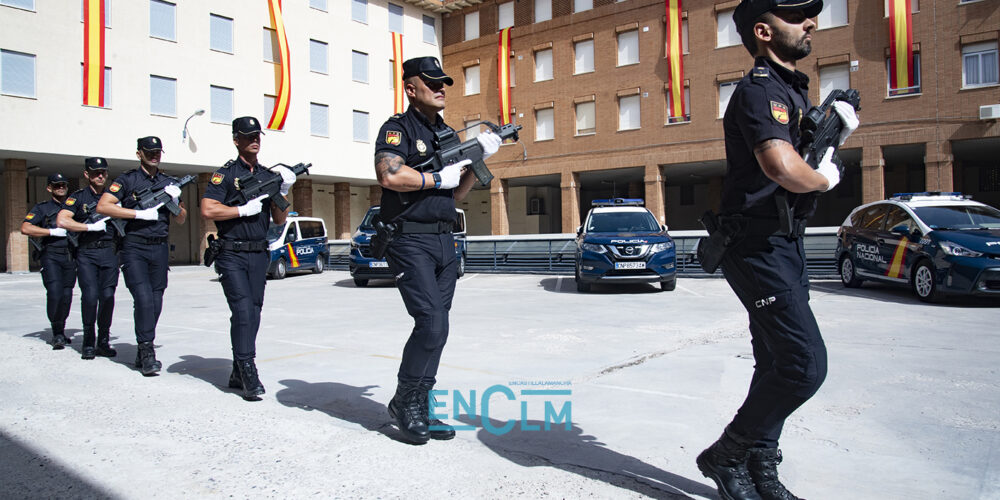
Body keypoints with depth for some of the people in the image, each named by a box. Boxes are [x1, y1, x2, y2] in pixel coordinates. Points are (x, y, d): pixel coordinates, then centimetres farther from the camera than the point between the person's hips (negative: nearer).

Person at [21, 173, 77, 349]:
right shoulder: (42, 208, 8)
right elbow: (25, 228, -4)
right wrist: (53, 231, -10)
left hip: (70, 256, 3)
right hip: (51, 256, -3)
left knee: (66, 295, 4)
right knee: (54, 292, -16)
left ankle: (61, 331, 18)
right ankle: (57, 334, -8)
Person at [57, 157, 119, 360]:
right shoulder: (78, 197, 7)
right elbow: (62, 220, -6)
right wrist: (92, 226, -10)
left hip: (109, 252, 2)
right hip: (87, 254, -2)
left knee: (107, 296, -4)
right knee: (90, 295, -11)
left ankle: (103, 341, 7)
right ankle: (88, 343, 1)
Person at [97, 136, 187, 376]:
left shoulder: (169, 183, 14)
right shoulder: (127, 180, 2)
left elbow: (181, 219, 17)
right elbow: (103, 206, -10)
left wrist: (175, 201, -3)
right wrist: (141, 213, -14)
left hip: (160, 248, 4)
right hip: (134, 247, -4)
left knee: (156, 303, 5)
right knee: (143, 298, -15)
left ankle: (142, 351, 18)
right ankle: (146, 351, -10)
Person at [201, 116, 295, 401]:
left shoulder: (268, 176, 14)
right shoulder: (225, 174, 0)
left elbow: (279, 220, 11)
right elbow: (207, 210, -12)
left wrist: (282, 191, -3)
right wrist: (245, 209, -11)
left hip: (259, 254, 5)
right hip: (232, 254, -5)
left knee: (253, 314, 6)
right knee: (243, 311, -15)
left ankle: (238, 374, 16)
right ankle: (248, 372, -12)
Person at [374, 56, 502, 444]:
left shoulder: (447, 133, 19)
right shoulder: (398, 128, -3)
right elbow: (389, 176, -23)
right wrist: (438, 178, -13)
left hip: (444, 242, 8)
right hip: (411, 242, -8)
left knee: (436, 329, 7)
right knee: (432, 324, -16)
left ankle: (418, 411, 17)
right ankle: (404, 402, 4)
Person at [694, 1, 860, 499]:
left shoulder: (792, 88, 20)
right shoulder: (760, 89, -14)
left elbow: (802, 149, 28)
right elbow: (782, 167, -31)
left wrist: (835, 129, 9)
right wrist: (825, 178, -12)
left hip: (784, 245, 10)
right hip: (759, 247, -10)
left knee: (779, 363, 13)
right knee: (805, 364, -11)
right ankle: (726, 455, 4)